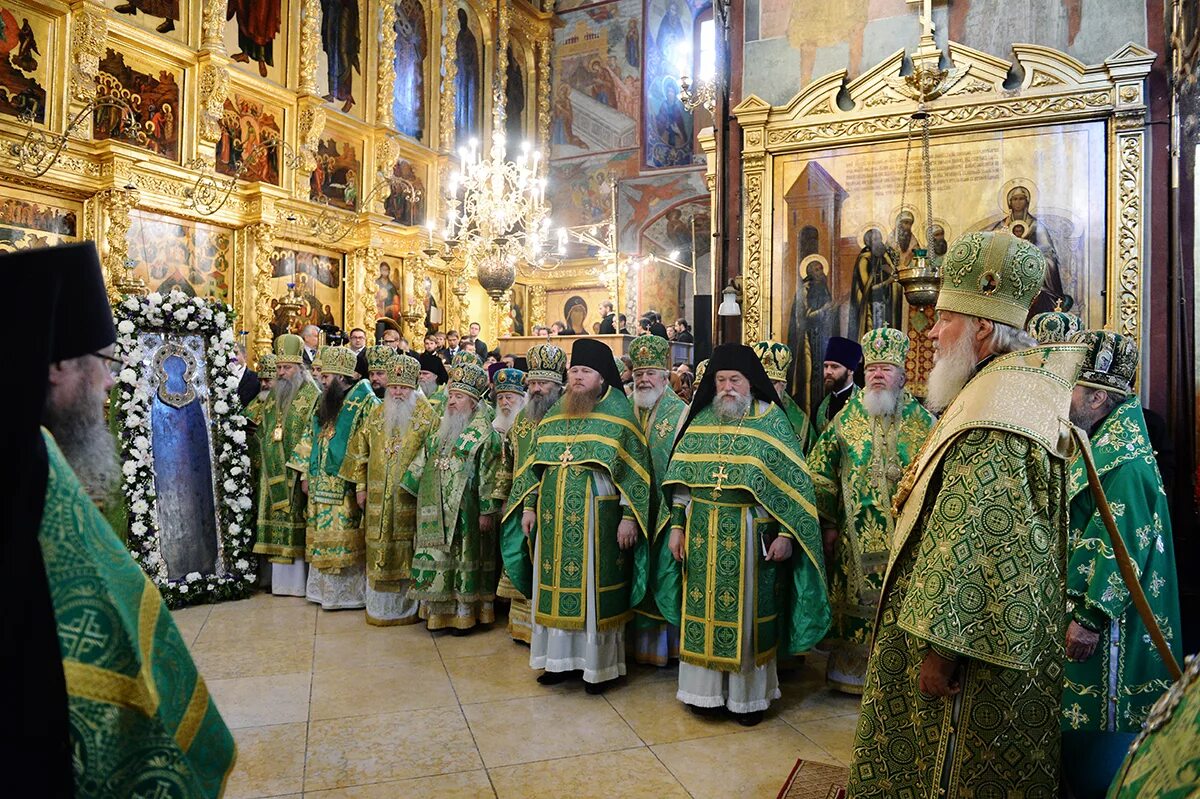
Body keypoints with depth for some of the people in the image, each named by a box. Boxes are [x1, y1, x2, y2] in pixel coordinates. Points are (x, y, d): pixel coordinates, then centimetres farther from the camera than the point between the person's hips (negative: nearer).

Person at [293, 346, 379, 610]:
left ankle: (350, 591, 11)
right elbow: (310, 438, 18)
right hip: (320, 486, 7)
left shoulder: (365, 402, -11)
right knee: (322, 538, 13)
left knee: (345, 538, -1)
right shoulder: (325, 401, 13)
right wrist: (306, 475, 13)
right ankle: (325, 588, 24)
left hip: (345, 487, -7)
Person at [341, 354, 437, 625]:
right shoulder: (377, 414, 9)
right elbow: (360, 449, 12)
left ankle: (407, 607, 14)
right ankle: (379, 607, 20)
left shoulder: (427, 416, -2)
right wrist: (360, 486, 7)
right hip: (378, 499, 3)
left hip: (410, 498, -3)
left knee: (406, 552, 1)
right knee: (379, 550, 8)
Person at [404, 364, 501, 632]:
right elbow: (423, 460, 20)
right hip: (435, 509, 7)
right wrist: (411, 485, 16)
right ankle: (439, 610, 22)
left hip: (464, 509, -7)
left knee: (464, 557, 1)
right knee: (437, 557, 10)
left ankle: (464, 613, 13)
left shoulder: (483, 431, -8)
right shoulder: (442, 426, 14)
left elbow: (489, 474, -12)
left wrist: (487, 510, -15)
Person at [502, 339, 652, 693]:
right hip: (555, 519, 5)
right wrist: (529, 506, 9)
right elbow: (535, 464, 15)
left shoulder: (618, 414, -4)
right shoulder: (554, 415, 11)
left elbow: (635, 470, -8)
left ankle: (599, 664, 16)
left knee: (595, 589, 2)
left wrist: (629, 516, -14)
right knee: (556, 587, 11)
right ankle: (559, 657, 25)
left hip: (597, 518, -5)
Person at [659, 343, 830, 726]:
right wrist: (677, 525, 3)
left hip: (751, 533, -3)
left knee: (747, 612, 6)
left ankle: (748, 694, 22)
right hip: (703, 534, 3)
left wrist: (785, 534, -11)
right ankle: (707, 689, 25)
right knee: (705, 610, 9)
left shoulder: (772, 421, -3)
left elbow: (793, 483, -5)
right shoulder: (701, 420, 7)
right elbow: (681, 479, 8)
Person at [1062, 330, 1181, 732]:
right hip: (1076, 603, 9)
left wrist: (1090, 619, -21)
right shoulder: (1103, 445, 10)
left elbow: (1123, 548, -23)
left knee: (1099, 718, 4)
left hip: (1108, 625, -9)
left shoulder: (1124, 463, -20)